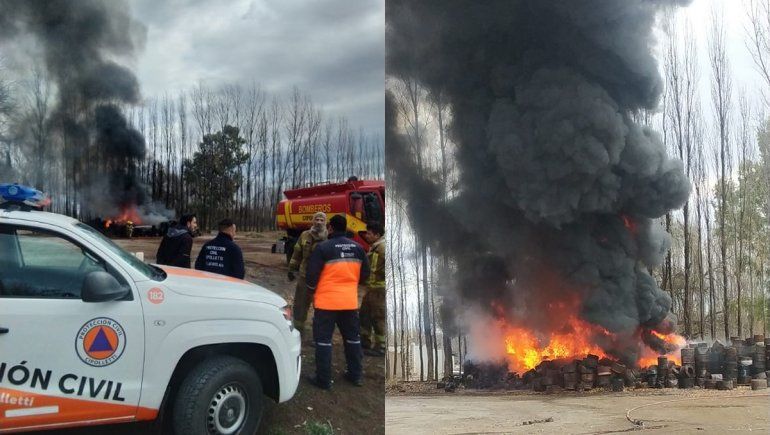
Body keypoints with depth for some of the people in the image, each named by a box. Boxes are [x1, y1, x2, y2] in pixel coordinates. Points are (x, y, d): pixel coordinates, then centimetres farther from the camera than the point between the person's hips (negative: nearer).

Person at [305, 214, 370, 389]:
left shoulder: (323, 248, -12)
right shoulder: (357, 248, 4)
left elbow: (312, 274, -11)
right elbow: (365, 273, 10)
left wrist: (311, 291, 8)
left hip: (327, 301, -5)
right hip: (350, 300, 5)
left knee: (323, 339, 4)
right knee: (352, 337, 17)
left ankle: (323, 379, 5)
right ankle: (356, 375, 24)